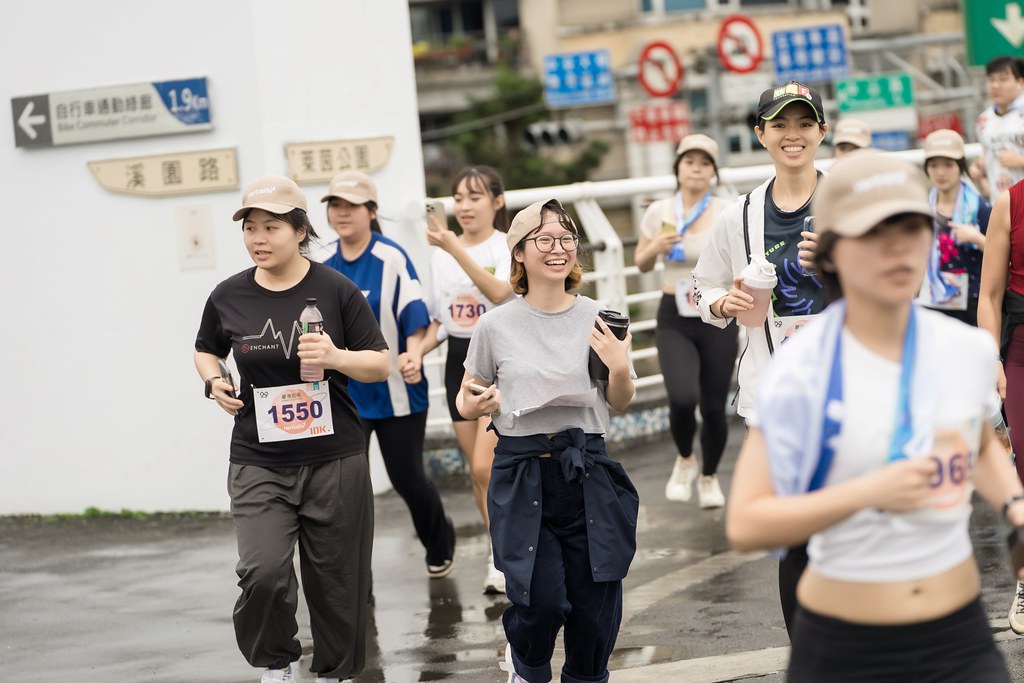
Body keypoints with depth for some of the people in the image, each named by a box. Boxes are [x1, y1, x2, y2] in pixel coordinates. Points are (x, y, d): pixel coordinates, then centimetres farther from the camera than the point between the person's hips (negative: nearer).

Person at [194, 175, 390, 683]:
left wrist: (337, 358, -17)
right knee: (263, 572, -18)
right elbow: (206, 351, 23)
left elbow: (380, 365, 3)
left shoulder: (336, 290, -2)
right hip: (258, 465, 0)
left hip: (334, 460, 0)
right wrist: (214, 382, 2)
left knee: (335, 583, 5)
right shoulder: (228, 297, 3)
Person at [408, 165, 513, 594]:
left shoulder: (508, 247, -8)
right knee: (479, 472, 8)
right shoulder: (442, 255, 9)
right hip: (459, 362, 6)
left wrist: (454, 247, -35)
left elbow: (499, 292, -29)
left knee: (485, 466, -18)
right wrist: (419, 350, -3)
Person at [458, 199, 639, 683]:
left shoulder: (598, 320, 2)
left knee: (596, 605, 1)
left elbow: (619, 404, 11)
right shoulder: (497, 326, -2)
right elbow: (467, 400, 10)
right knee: (542, 602, -11)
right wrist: (473, 405, -13)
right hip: (521, 474, -2)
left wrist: (619, 369, -9)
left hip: (587, 471, 2)